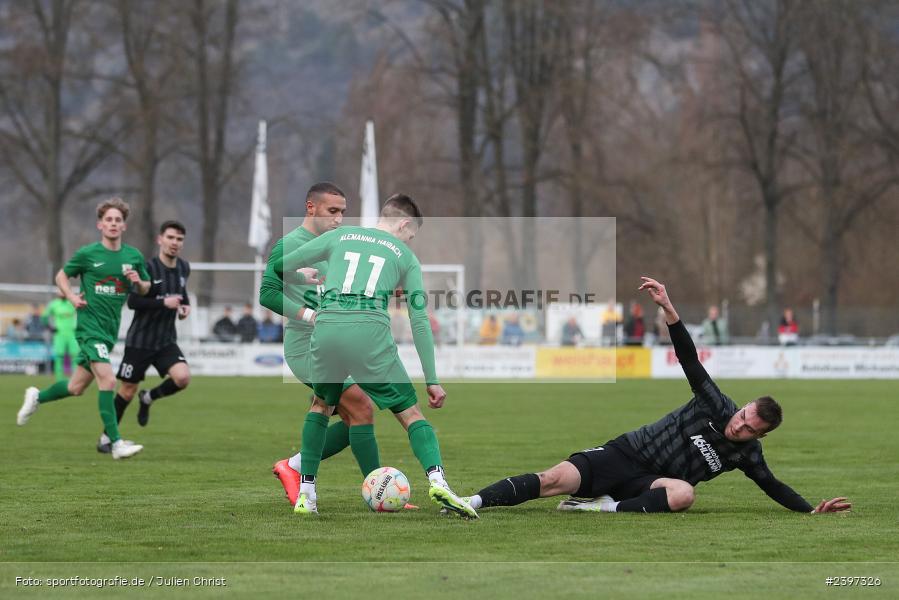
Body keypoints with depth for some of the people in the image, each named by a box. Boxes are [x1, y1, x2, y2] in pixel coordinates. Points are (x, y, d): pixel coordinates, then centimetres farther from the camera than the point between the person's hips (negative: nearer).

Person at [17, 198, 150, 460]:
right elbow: (62, 275, 10)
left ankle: (37, 397, 40)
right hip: (89, 325, -5)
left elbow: (145, 289, 17)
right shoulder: (87, 254, -4)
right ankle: (115, 443, -18)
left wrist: (138, 282, -6)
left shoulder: (134, 256, 5)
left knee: (77, 387, 13)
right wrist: (71, 296, -8)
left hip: (110, 329, 5)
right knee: (108, 380, -20)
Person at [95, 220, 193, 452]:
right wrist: (163, 303, -26)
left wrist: (186, 304, 5)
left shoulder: (183, 268, 4)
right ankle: (107, 435, 23)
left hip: (167, 340, 4)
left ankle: (148, 398, 10)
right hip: (140, 340, -4)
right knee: (127, 390, 2)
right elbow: (132, 302, -18)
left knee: (183, 377, -20)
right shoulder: (148, 267, -15)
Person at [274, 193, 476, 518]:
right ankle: (437, 480, -17)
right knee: (410, 413, 6)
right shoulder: (406, 256, 19)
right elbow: (419, 321, 13)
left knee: (321, 404, 27)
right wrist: (432, 380, 15)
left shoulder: (338, 236, 24)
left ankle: (305, 494, 21)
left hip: (326, 329, 2)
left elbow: (282, 265, 25)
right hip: (371, 332, -2)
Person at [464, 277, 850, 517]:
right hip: (624, 454, -1)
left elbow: (772, 486, 16)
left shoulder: (747, 454, 4)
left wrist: (812, 510, 4)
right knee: (557, 478, -23)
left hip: (650, 483, 1)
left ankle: (611, 508, -35)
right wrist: (668, 309, -21)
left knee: (684, 493, -37)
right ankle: (472, 502, -29)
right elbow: (689, 359, -9)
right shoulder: (716, 406, -2)